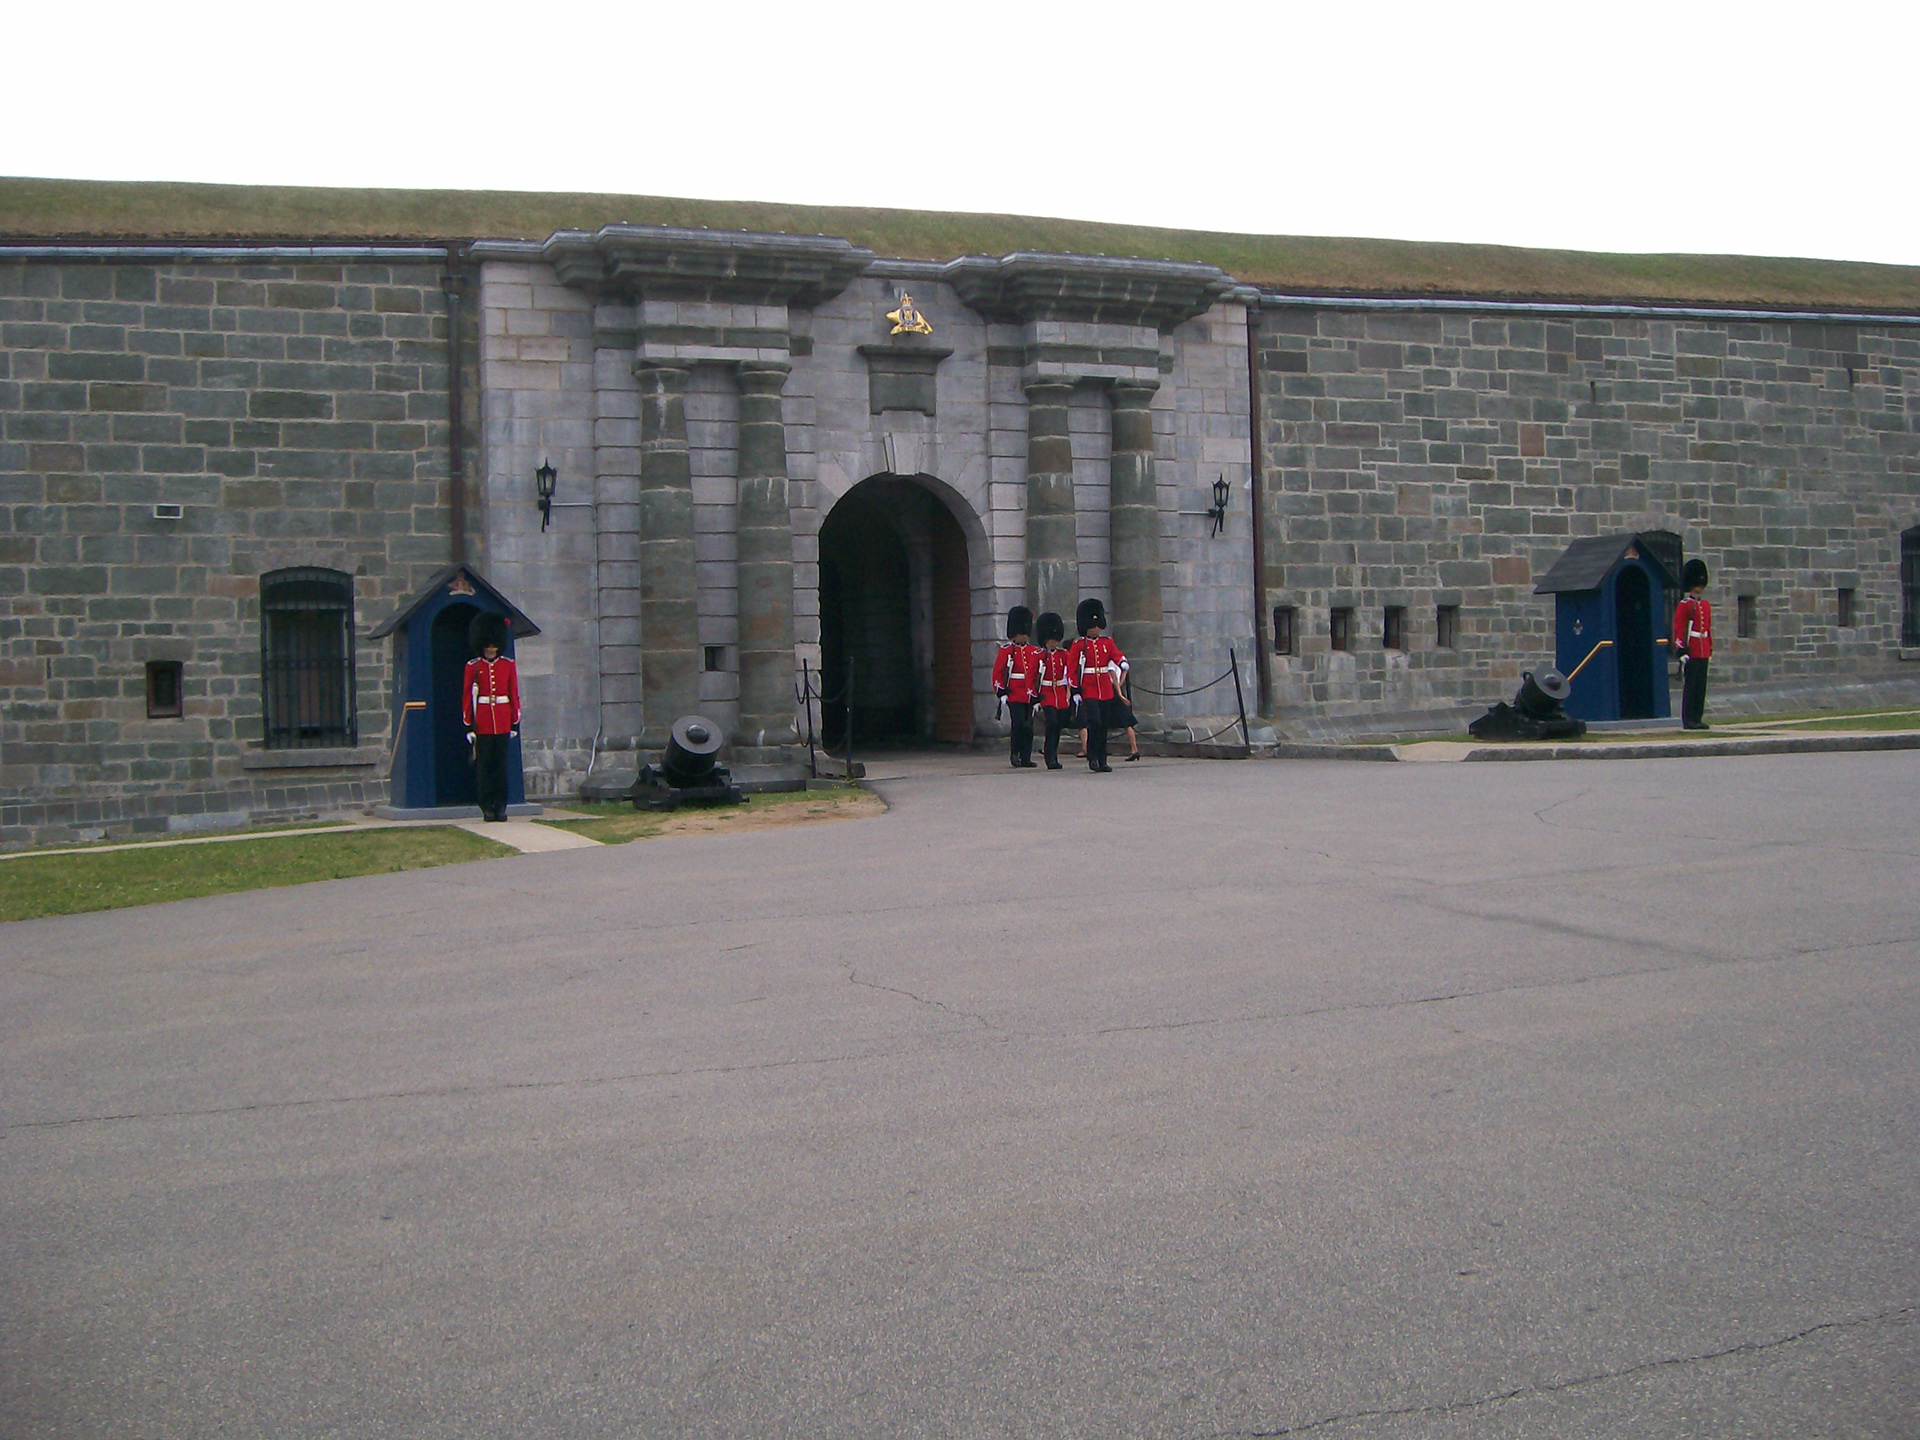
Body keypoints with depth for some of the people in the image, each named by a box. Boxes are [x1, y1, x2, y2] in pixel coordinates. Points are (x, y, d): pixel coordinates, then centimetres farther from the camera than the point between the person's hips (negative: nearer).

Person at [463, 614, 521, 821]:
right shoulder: (473, 666, 2)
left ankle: (501, 806, 8)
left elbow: (514, 695, 9)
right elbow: (467, 696, 2)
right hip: (482, 723, -1)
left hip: (503, 723, 1)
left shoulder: (508, 665, 7)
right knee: (483, 766, -1)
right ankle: (487, 807, 3)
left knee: (501, 765, 3)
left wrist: (515, 722, 4)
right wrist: (469, 724, -3)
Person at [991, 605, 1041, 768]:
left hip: (1029, 696, 4)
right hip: (1014, 695, -4)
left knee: (1029, 727, 3)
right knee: (1019, 724, -12)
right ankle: (1015, 754, 3)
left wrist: (1037, 695, 8)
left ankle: (1026, 759, 8)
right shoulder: (1006, 651, 2)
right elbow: (997, 673, 0)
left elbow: (1038, 674, 14)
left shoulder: (1034, 652, 12)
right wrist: (1001, 692, -7)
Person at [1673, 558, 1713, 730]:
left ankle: (1697, 719, 12)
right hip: (1690, 651, -7)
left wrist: (1710, 648, 16)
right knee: (1690, 686, -5)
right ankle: (1688, 721, -3)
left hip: (1703, 652, 7)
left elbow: (1708, 629, 20)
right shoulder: (1683, 606, -5)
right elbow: (1678, 630, -10)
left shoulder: (1706, 606, 16)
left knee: (1701, 686, 7)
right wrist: (1681, 650, -16)